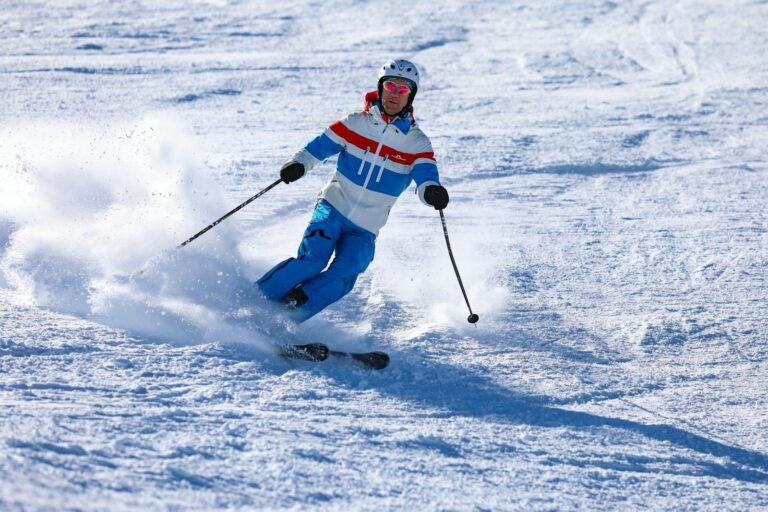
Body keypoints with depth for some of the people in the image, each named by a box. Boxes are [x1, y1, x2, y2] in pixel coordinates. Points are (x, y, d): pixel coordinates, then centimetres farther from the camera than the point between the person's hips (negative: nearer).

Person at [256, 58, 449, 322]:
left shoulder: (416, 143, -1)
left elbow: (426, 177, -14)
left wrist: (432, 192, -38)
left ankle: (288, 314, -13)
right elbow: (320, 144, 3)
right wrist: (298, 164, -17)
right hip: (333, 208, -1)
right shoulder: (356, 123, 0)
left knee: (343, 276, -22)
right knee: (313, 259, -24)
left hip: (364, 229, 1)